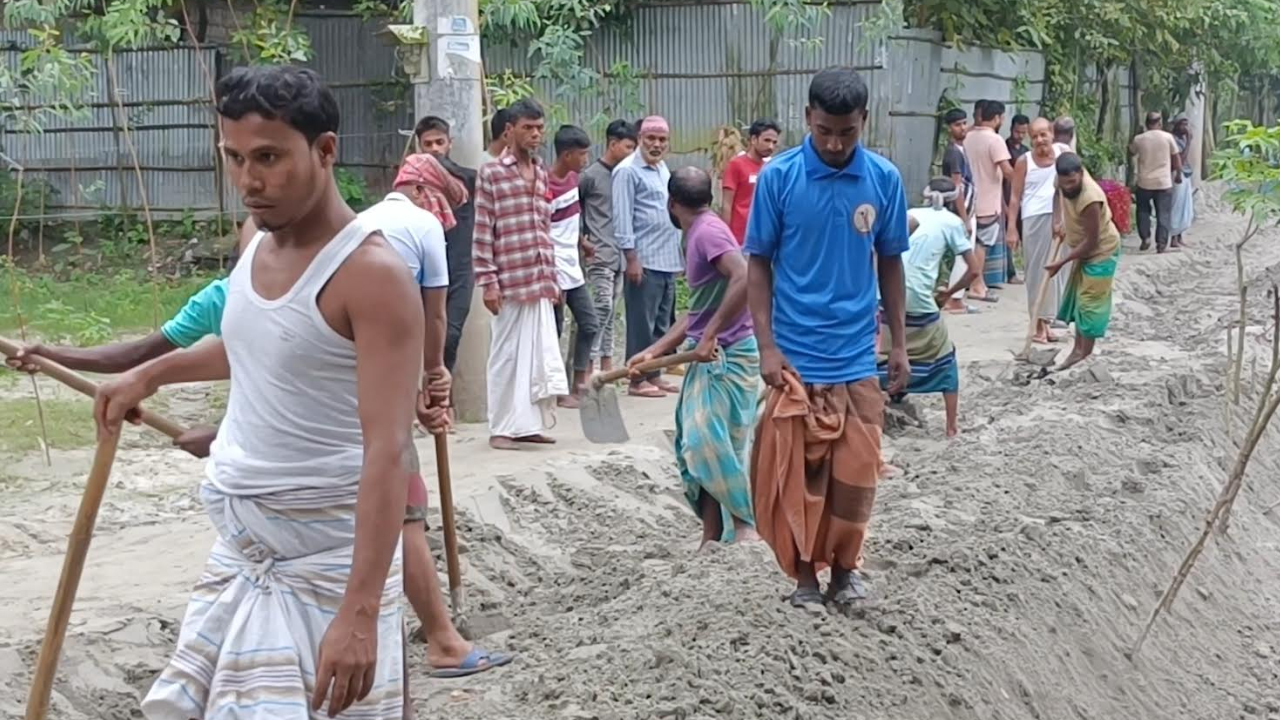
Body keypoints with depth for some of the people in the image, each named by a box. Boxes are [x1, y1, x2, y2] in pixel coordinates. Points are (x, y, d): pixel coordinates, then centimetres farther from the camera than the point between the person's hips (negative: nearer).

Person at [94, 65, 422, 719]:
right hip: (241, 546, 8)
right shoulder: (258, 244, 6)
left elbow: (388, 452, -27)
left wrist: (360, 611, -33)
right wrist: (149, 375, 35)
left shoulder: (372, 274, -20)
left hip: (327, 559, -8)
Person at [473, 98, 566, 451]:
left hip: (541, 282, 6)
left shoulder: (541, 173, 14)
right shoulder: (491, 174, -5)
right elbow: (483, 232, -8)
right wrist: (487, 282, -12)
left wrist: (552, 276, 15)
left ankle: (529, 423, 17)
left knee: (540, 353, 8)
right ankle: (501, 428, 8)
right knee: (508, 355, 0)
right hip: (510, 282, -6)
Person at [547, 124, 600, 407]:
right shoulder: (547, 188, -20)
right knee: (554, 332, 2)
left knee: (589, 324, 12)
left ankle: (578, 381, 21)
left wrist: (582, 242, 25)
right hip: (556, 273, -9)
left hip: (573, 270, 9)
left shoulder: (572, 178, 5)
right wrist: (552, 282, -20)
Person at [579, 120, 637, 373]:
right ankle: (588, 363, -9)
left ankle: (606, 364, 15)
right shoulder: (590, 176, -6)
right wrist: (582, 238, -4)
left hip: (620, 254, 6)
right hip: (599, 254, -6)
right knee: (602, 307, -13)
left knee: (612, 311, 9)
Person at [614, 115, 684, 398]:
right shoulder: (628, 171, -9)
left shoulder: (663, 169, 16)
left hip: (668, 260, 8)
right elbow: (622, 218, -13)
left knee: (662, 322, 11)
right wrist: (631, 258, -17)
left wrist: (679, 253, 18)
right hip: (644, 261, -8)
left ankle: (653, 374, 19)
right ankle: (637, 380, 3)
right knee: (642, 323, -3)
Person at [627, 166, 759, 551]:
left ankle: (746, 524, -2)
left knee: (709, 441, -12)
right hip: (710, 357, 10)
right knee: (695, 444, 9)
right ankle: (713, 536, 14)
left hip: (728, 356, -10)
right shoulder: (699, 234, 17)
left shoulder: (708, 232, -13)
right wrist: (653, 351, 17)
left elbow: (744, 278, -30)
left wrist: (710, 335, -28)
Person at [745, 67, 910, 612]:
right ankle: (804, 571, 22)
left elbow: (890, 264, 9)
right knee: (796, 470, 5)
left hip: (857, 357, 2)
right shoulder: (778, 176, -7)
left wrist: (899, 344, 7)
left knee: (856, 471, 5)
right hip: (795, 356, -2)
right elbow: (758, 264, -2)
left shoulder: (885, 179, -1)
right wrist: (766, 346, -8)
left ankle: (844, 563, 26)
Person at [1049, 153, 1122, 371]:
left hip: (1101, 251, -9)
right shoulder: (1066, 181, -14)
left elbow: (1091, 242, -28)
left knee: (1090, 303, -6)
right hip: (1084, 249, 9)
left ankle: (1085, 354, 2)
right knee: (1077, 298, 15)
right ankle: (1079, 349, 25)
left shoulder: (1090, 199, -37)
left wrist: (1061, 263, -23)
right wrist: (1058, 220, -3)